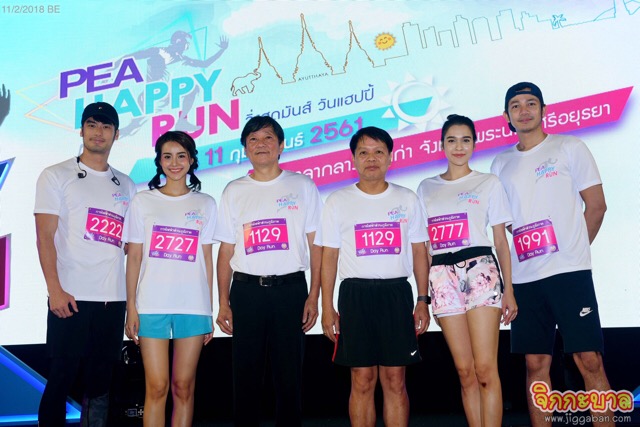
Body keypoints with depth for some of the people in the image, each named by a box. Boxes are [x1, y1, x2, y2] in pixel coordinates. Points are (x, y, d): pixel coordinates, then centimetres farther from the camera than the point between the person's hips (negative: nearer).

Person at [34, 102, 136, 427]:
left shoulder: (125, 185, 16)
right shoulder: (56, 176, 3)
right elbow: (44, 236, -4)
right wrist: (55, 290, -14)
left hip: (113, 298, 4)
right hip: (71, 297, -4)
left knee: (100, 381, 10)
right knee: (61, 378, 2)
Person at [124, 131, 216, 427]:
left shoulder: (205, 204, 9)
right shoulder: (143, 201, 6)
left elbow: (207, 259, 9)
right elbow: (133, 258, 5)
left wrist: (209, 310, 5)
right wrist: (131, 307, -1)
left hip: (194, 307, 1)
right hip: (152, 305, -1)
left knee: (184, 387, 5)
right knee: (156, 388, -1)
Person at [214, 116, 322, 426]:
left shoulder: (303, 186, 5)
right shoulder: (234, 191, 9)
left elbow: (316, 245, 4)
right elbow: (226, 251, 8)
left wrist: (313, 296, -4)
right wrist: (223, 303, 1)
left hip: (290, 288, -1)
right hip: (246, 290, 1)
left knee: (289, 374, 4)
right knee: (246, 374, 7)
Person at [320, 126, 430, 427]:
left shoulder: (407, 199, 9)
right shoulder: (338, 202, 6)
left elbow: (419, 252, 10)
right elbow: (329, 257, 4)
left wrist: (422, 301, 4)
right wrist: (327, 308, -1)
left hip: (396, 293, 1)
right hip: (355, 294, -1)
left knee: (395, 380, 3)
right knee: (362, 380, 3)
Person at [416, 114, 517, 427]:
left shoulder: (489, 183, 10)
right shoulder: (427, 188, 15)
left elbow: (501, 241, 7)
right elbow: (425, 245, 13)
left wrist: (509, 290, -1)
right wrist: (424, 295, 7)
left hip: (480, 270, -2)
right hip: (443, 276, 2)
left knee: (485, 368, -10)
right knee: (465, 371, 3)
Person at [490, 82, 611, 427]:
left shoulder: (569, 148, 4)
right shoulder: (501, 163, 14)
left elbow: (596, 206, 3)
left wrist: (573, 250, 2)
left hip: (569, 271, -3)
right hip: (524, 278, 4)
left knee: (589, 361, -5)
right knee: (536, 363, 7)